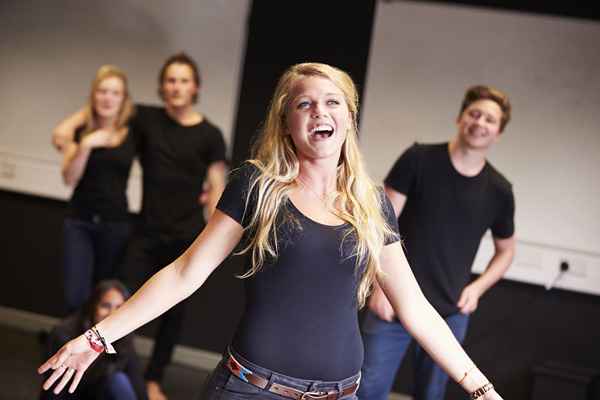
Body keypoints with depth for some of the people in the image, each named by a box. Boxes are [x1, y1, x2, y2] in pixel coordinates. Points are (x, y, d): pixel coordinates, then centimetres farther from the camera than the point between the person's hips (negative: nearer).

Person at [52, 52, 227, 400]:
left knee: (174, 310, 8)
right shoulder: (148, 119, 2)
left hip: (187, 238, -1)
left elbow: (217, 188, -2)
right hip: (148, 232, 1)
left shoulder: (209, 135, -3)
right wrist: (70, 124, -1)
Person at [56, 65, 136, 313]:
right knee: (76, 298, -5)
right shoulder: (79, 130, 0)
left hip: (116, 225, 0)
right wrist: (85, 146, -21)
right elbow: (69, 178, -7)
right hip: (79, 223, 0)